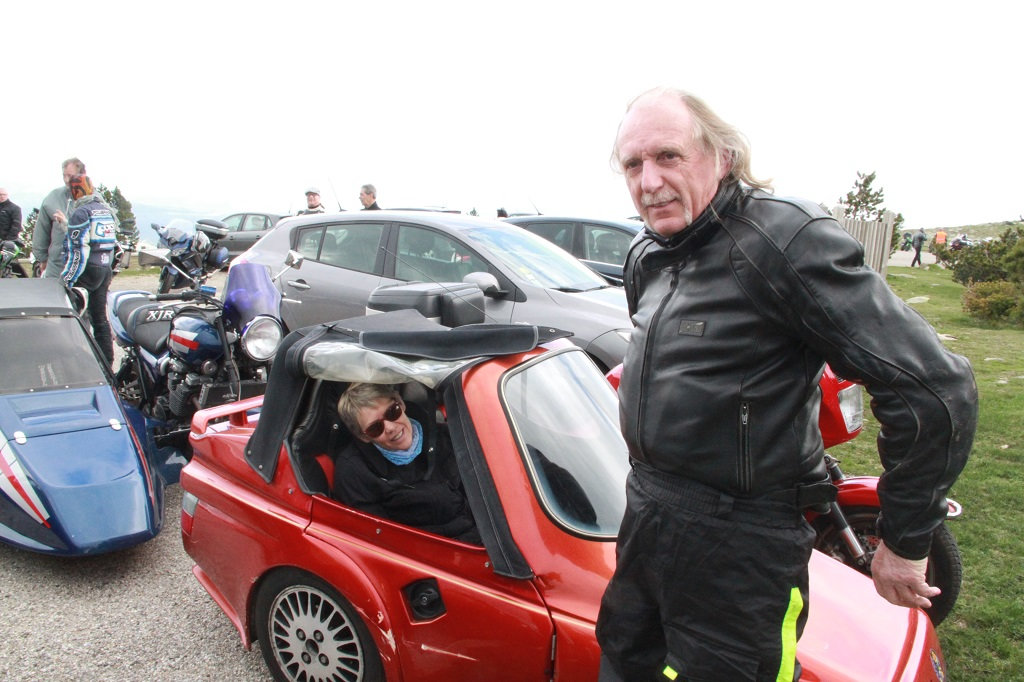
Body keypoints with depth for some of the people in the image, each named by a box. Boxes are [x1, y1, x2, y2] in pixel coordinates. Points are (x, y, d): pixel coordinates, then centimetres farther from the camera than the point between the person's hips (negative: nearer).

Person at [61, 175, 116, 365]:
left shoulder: (80, 213, -11)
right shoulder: (107, 210, 14)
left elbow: (78, 251, -17)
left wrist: (67, 280, -17)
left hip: (88, 271, -8)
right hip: (106, 270, 8)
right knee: (100, 318, 13)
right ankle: (107, 363, 16)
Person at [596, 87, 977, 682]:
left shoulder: (785, 236, -21)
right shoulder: (646, 256, 7)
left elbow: (936, 387, -23)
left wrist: (906, 543, -14)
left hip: (739, 545, -8)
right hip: (645, 515, 8)